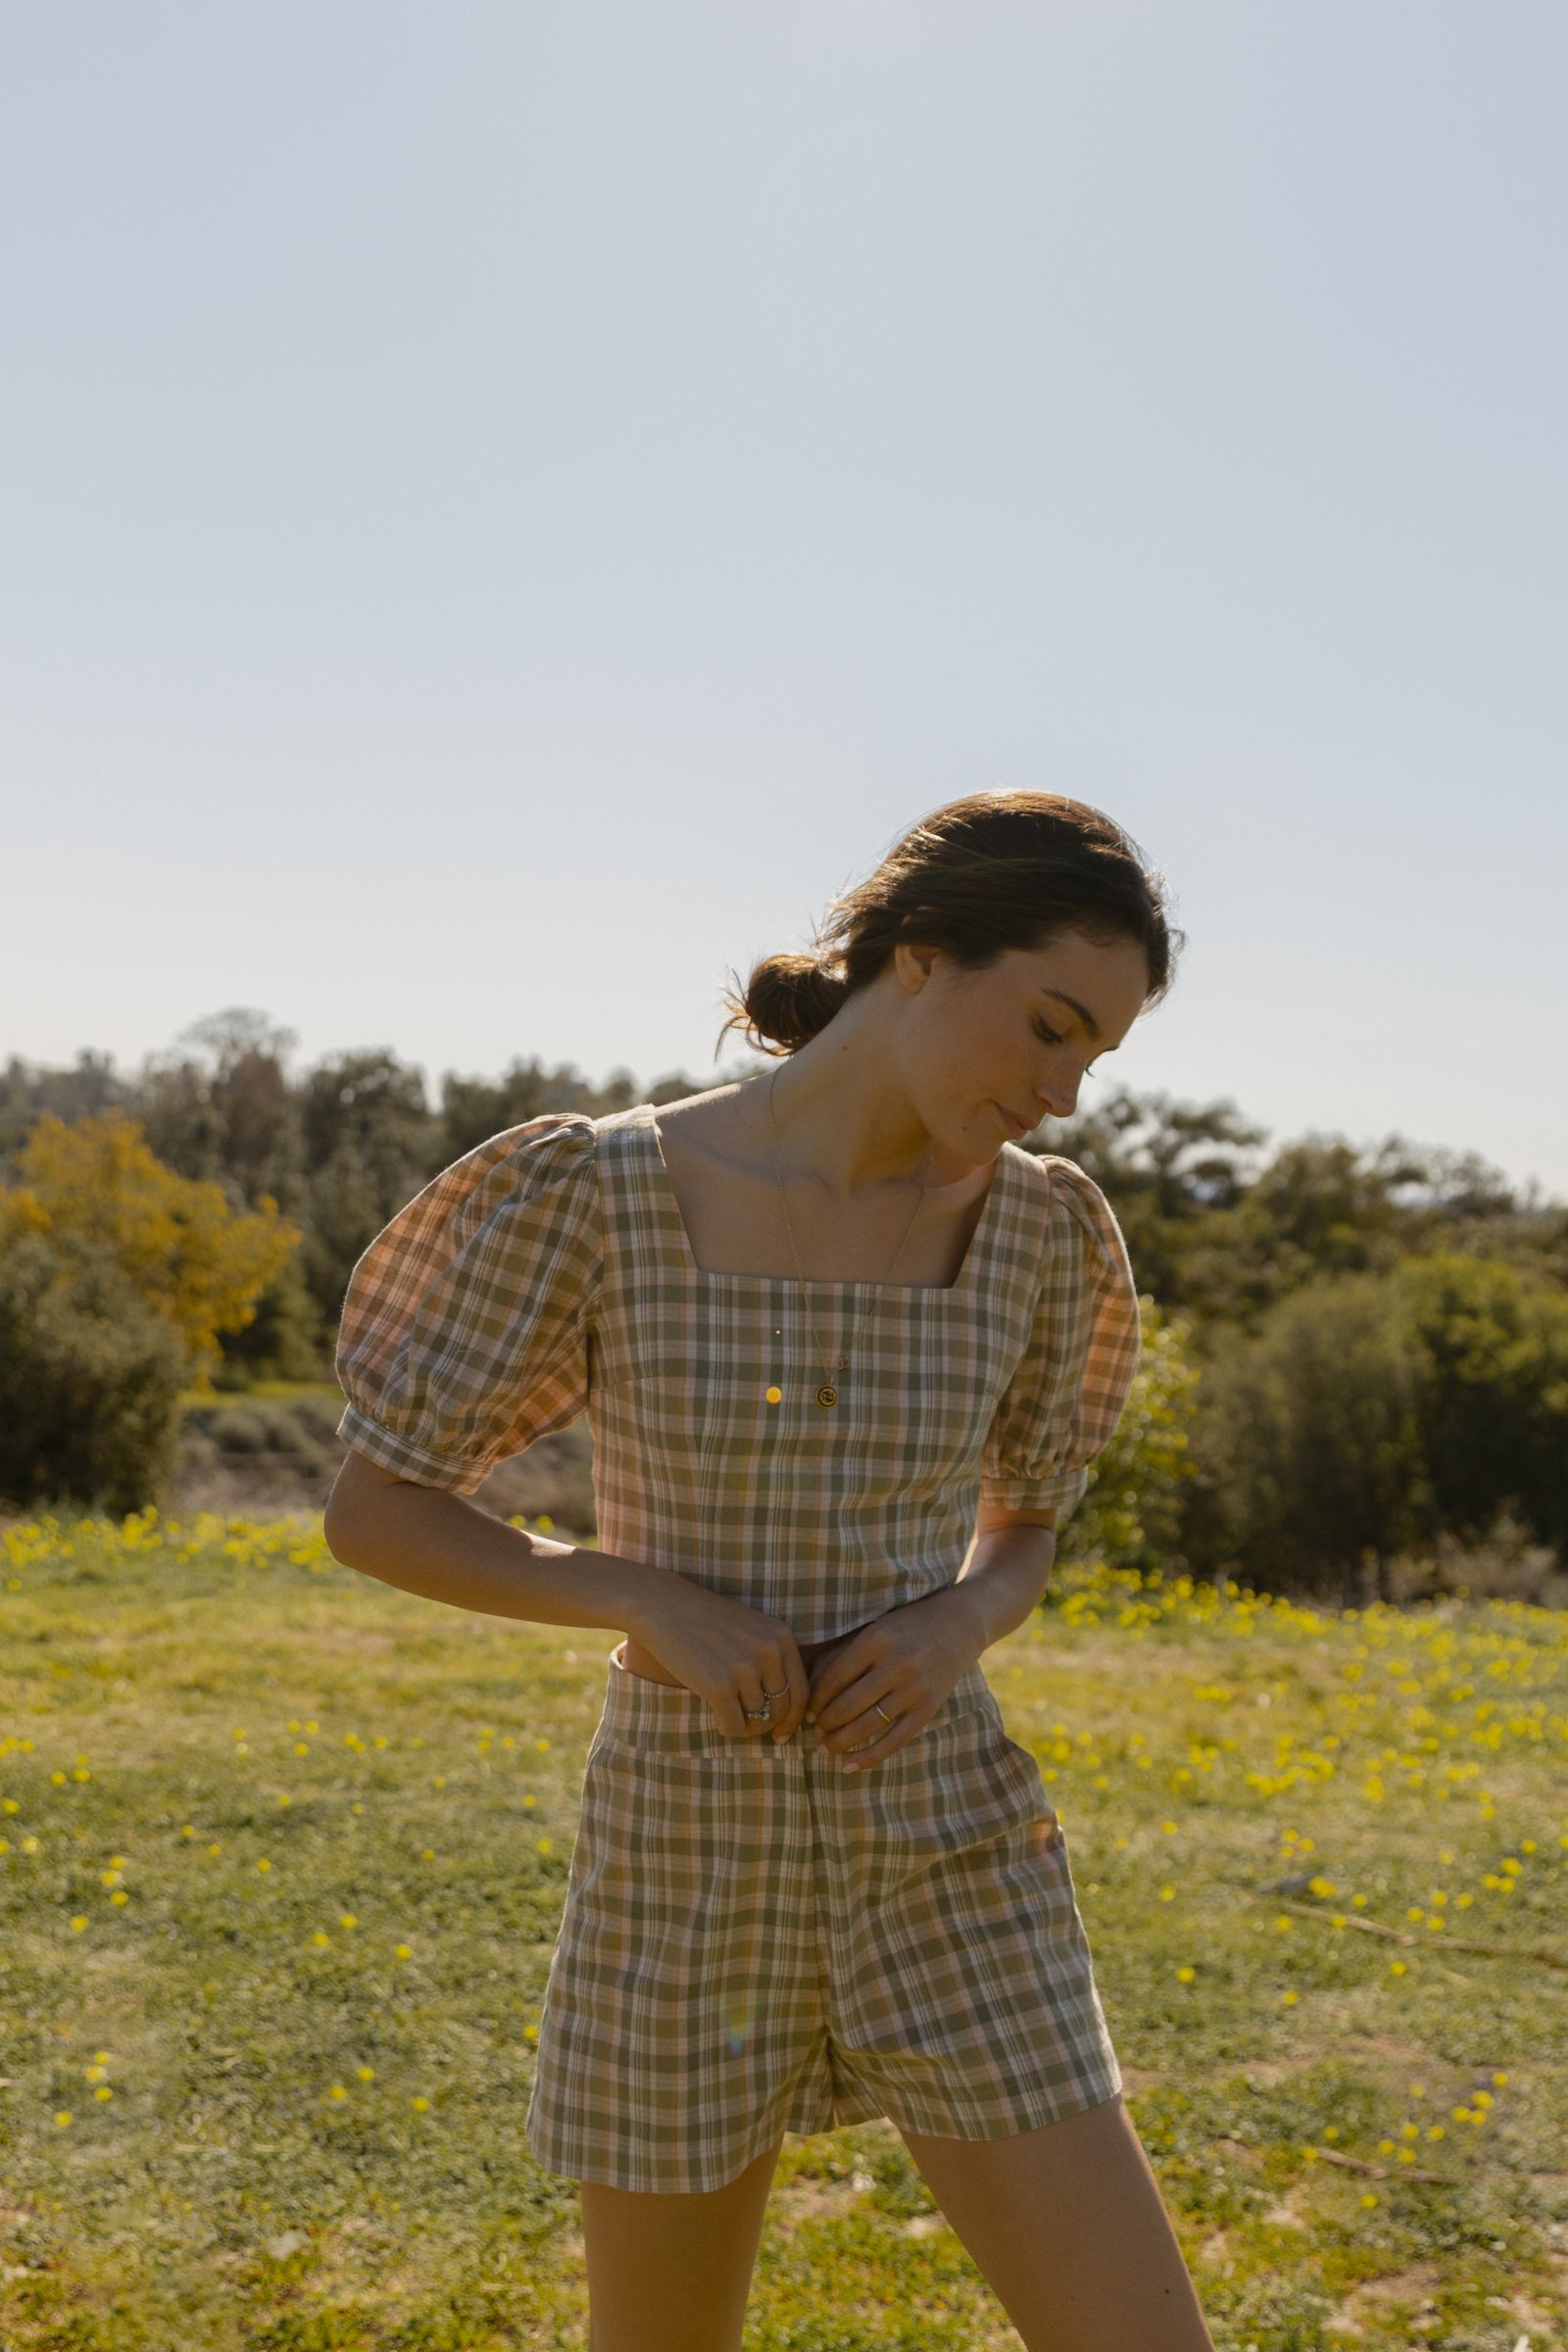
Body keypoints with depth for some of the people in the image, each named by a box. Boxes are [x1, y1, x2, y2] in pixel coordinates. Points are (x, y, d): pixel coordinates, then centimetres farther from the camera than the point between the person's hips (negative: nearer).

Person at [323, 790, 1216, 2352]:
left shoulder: (1033, 1227, -2)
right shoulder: (592, 1196, -12)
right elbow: (369, 1516, -4)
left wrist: (954, 1631, -11)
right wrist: (655, 1605, -19)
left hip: (945, 1878, 2)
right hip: (687, 1884, -2)